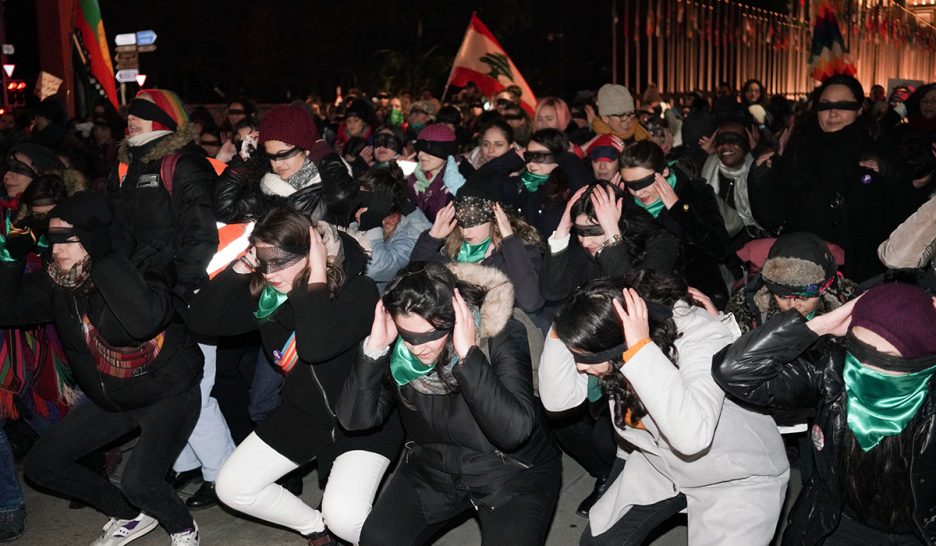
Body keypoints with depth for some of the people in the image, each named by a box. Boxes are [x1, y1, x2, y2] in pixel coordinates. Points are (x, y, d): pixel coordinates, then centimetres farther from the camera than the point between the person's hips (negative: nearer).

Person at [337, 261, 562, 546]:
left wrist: (468, 354, -41)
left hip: (514, 470, -2)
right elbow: (355, 419, -17)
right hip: (432, 467, 3)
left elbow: (514, 431, -35)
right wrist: (375, 347, -29)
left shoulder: (501, 334, -25)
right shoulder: (397, 346, -14)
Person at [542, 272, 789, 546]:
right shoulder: (610, 332, -19)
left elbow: (691, 435, -49)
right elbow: (557, 399, -17)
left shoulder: (702, 338, -35)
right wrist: (562, 331, -31)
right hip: (661, 463, 5)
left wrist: (640, 348, -48)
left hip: (739, 476, -5)